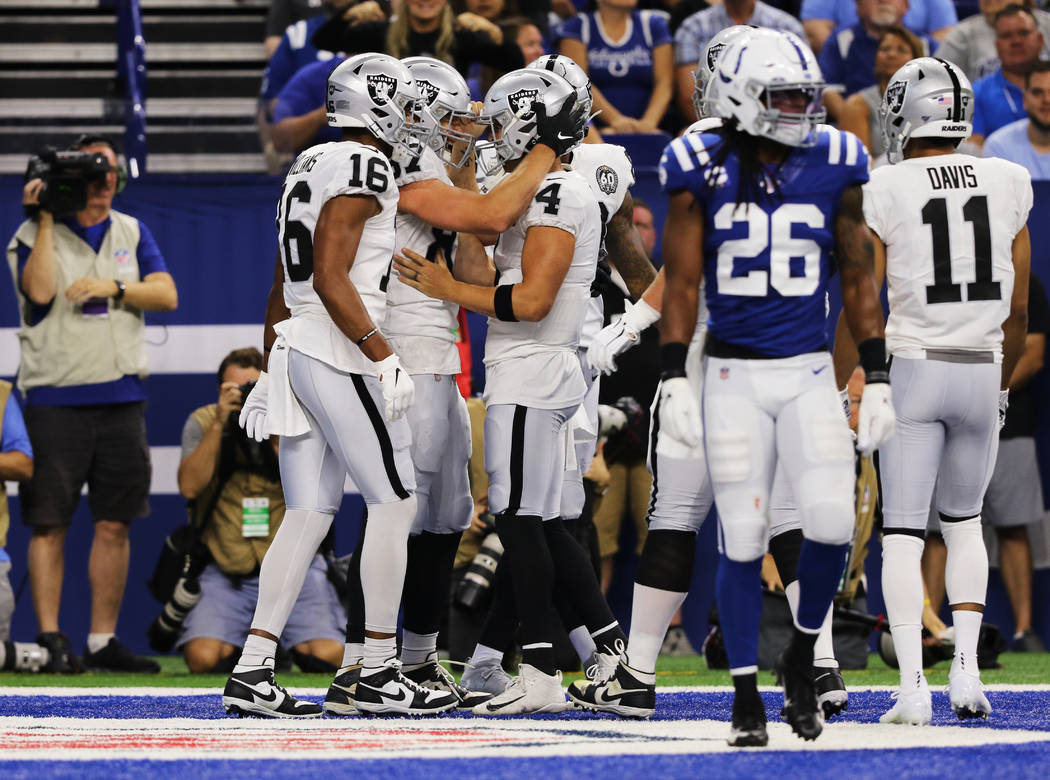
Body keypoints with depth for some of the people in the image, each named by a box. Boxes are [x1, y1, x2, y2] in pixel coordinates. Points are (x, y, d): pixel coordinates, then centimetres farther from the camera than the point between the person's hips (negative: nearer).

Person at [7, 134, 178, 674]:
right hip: (54, 399, -4)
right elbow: (40, 291, -16)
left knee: (115, 523, 3)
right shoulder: (34, 236, 2)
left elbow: (166, 295, 3)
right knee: (49, 523, -6)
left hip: (121, 399, 4)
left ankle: (103, 641, 7)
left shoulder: (132, 233, 13)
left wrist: (112, 288, -11)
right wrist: (45, 222, -14)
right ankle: (49, 639, -5)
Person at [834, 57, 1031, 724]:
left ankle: (913, 687, -8)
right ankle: (966, 669, 9)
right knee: (963, 521, 21)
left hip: (913, 369, -3)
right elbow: (1018, 308, 8)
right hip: (981, 371, 3)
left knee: (903, 533, 2)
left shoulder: (884, 193, -8)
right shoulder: (1005, 187, 2)